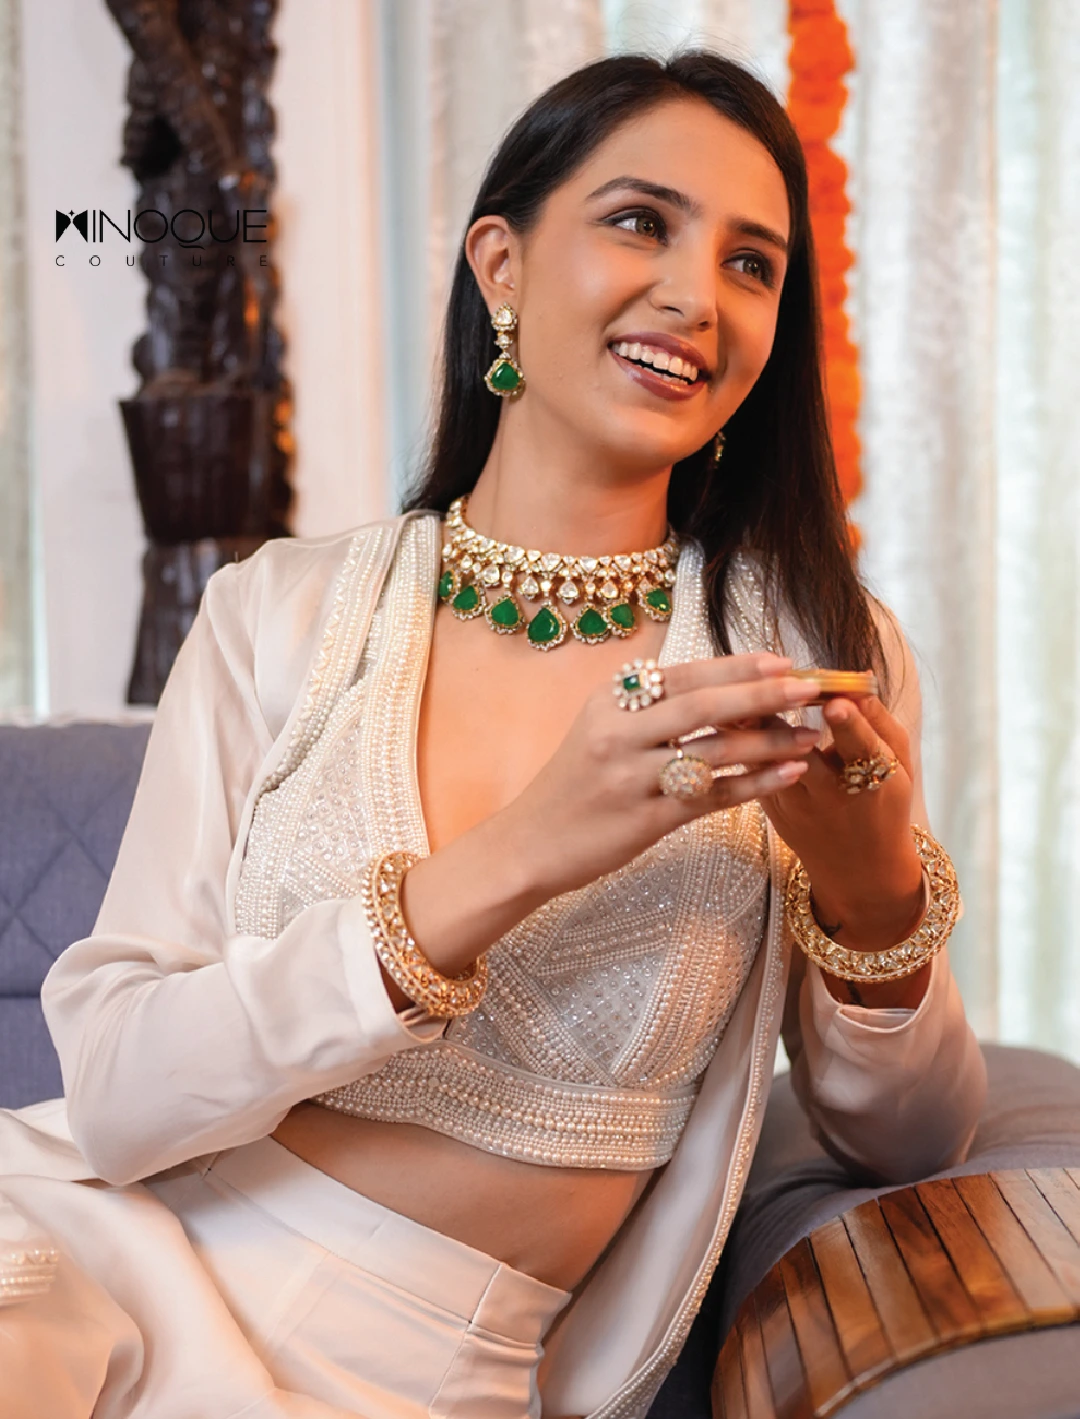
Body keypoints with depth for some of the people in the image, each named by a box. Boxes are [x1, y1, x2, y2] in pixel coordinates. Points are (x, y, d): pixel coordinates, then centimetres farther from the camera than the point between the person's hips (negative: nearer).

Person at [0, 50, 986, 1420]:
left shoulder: (817, 651, 0)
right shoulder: (280, 612, -1)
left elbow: (907, 1139, 4)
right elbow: (115, 1092, -11)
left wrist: (877, 895, -18)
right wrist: (510, 862, -23)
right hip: (116, 1254, 0)